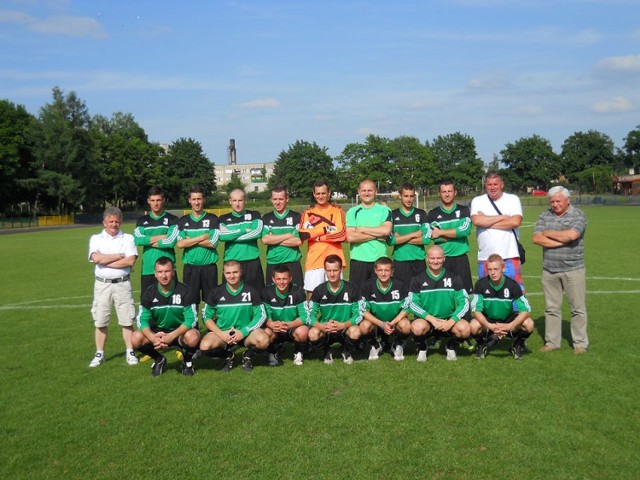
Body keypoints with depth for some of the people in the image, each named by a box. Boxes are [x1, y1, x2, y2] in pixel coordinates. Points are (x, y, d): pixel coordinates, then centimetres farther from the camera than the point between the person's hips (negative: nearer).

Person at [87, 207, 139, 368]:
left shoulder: (128, 238, 4)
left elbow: (131, 261, -11)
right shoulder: (96, 239, 7)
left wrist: (106, 261, -10)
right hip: (102, 284, 1)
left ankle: (130, 352, 11)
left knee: (127, 320, 2)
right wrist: (120, 255, -9)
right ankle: (99, 354, 16)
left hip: (123, 284, -1)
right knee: (100, 322, 6)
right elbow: (96, 258, -12)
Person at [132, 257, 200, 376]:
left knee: (193, 337, -36)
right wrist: (153, 338, -30)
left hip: (180, 332, -3)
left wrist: (172, 336, -32)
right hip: (158, 332, 3)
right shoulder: (149, 293, -7)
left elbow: (191, 319, -19)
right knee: (136, 338, -24)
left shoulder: (184, 291, -15)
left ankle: (187, 361, 0)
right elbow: (142, 320, -11)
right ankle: (159, 359, 7)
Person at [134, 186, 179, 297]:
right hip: (148, 268, 3)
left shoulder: (172, 219, 3)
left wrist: (149, 241, -3)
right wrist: (161, 237, -8)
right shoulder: (142, 220, 12)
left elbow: (171, 241, -11)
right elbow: (138, 240, -5)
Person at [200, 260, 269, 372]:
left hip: (246, 333, -1)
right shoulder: (217, 292, 0)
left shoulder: (251, 291, -3)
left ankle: (248, 354, 4)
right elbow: (207, 317, 3)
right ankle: (228, 354, 6)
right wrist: (221, 334, -13)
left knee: (263, 340, -32)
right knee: (205, 345, -29)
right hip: (222, 333, 1)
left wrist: (243, 332, -15)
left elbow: (261, 315, -2)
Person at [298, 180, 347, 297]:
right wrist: (325, 229, -11)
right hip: (314, 260, 1)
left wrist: (314, 235, -7)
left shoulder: (338, 211, 8)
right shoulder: (307, 213, 11)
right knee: (311, 295, -2)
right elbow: (301, 235, -5)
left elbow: (342, 234, -7)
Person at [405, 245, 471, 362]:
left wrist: (451, 321, -17)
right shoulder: (418, 280, 1)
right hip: (426, 320, -1)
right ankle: (422, 348, 2)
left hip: (449, 320, 1)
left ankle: (451, 347, 7)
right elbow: (412, 303, -6)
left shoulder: (454, 278, 4)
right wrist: (431, 319, -19)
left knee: (465, 329, -29)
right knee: (418, 327, -36)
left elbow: (464, 302, -1)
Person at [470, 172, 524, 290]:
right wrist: (503, 217, -7)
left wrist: (487, 221, -8)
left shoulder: (513, 199, 4)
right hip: (485, 257, 2)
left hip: (509, 256, -2)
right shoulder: (477, 201, 6)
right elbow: (477, 221, -12)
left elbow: (515, 221, -12)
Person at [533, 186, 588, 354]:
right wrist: (562, 241, -12)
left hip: (573, 269, -3)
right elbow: (537, 238, -6)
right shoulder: (544, 216, 7)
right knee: (551, 308, 9)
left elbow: (572, 235, -21)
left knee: (578, 308, 3)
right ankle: (552, 342, 18)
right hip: (549, 270, 3)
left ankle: (580, 343, 14)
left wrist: (548, 233, -8)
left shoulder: (578, 215, -3)